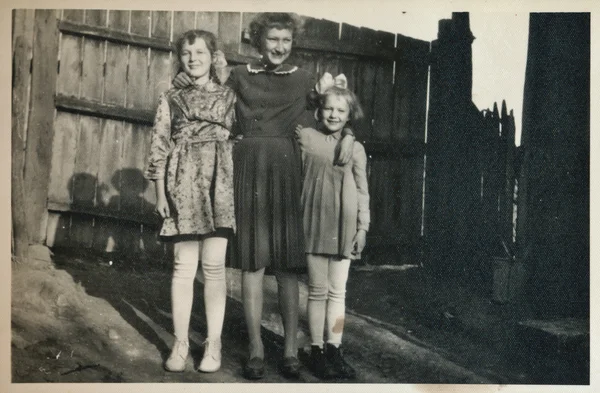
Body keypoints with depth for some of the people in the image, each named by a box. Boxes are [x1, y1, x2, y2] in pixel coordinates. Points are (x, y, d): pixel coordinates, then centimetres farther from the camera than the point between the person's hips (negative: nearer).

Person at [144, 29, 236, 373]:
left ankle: (214, 344, 6)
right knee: (184, 265, 0)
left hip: (219, 181, -1)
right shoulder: (171, 99, 12)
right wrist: (160, 192, 1)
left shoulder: (229, 96, 10)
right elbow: (160, 147, 8)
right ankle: (180, 343, 9)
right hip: (183, 181, 1)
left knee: (214, 265, -2)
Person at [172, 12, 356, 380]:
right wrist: (186, 84, 3)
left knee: (287, 263, 0)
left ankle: (291, 346, 7)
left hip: (287, 171, 0)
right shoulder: (239, 77, 11)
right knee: (252, 260, -2)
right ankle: (256, 347, 5)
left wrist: (348, 133, 0)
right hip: (249, 169, 0)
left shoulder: (304, 80, 11)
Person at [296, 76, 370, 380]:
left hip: (344, 224, 2)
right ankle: (317, 351, 13)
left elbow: (362, 190, 7)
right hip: (315, 221, -1)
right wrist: (296, 218, 1)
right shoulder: (305, 138, 1)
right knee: (317, 290, 4)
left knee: (337, 292, 6)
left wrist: (363, 225, 3)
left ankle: (334, 350, 14)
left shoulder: (355, 149, 6)